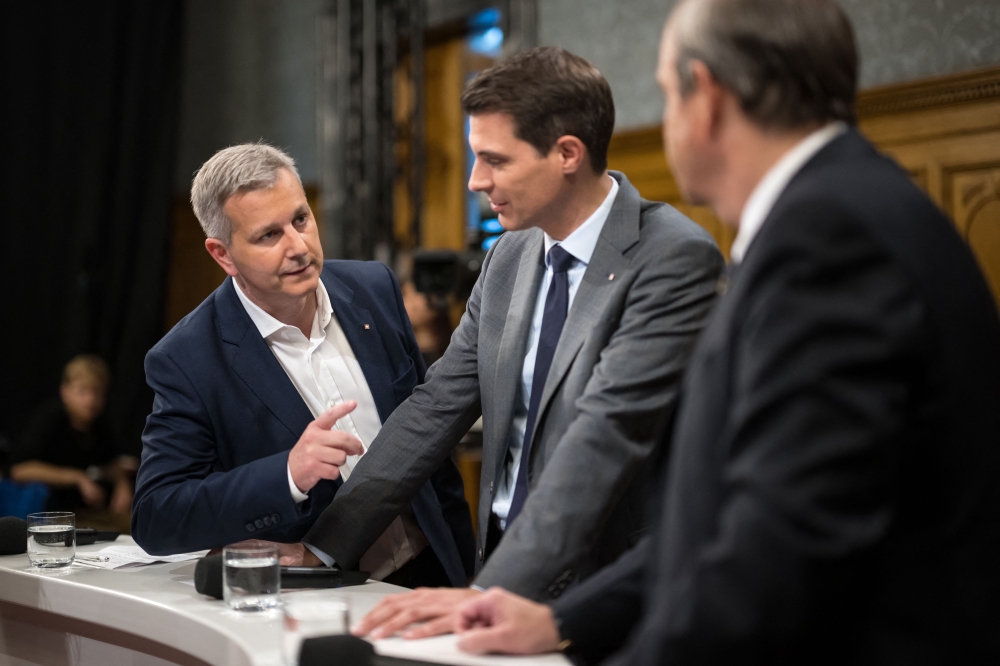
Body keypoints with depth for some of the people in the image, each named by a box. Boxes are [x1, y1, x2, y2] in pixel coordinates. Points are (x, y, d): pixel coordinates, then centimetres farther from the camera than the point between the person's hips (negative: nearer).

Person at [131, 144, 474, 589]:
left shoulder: (373, 288, 2)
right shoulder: (186, 361, -12)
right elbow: (153, 520, -16)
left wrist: (461, 565, 15)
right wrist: (288, 475, -29)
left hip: (427, 573, 0)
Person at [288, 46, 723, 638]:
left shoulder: (674, 259, -13)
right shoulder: (508, 259, 10)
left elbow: (605, 436, -21)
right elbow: (436, 409, 10)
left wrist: (492, 593, -28)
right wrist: (320, 548, 3)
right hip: (506, 574, 6)